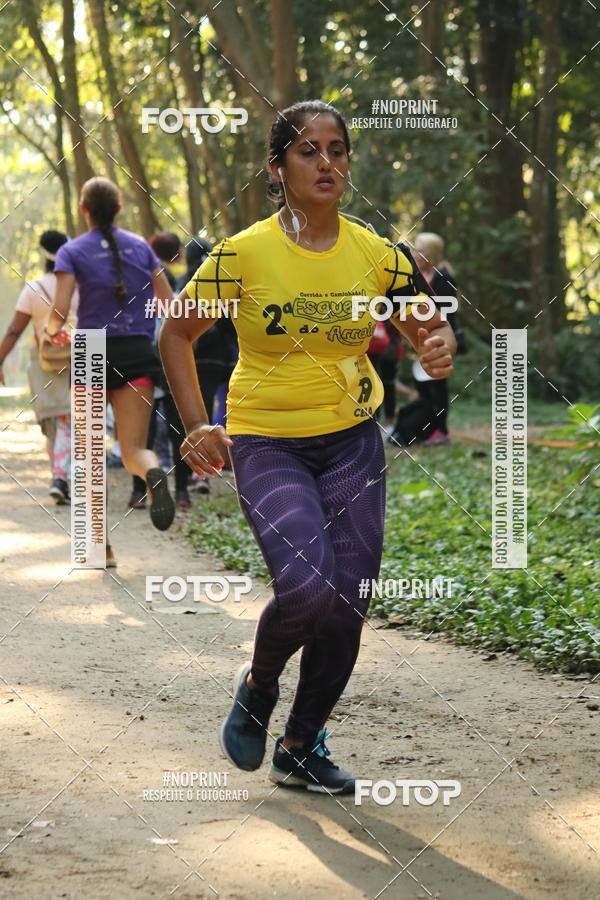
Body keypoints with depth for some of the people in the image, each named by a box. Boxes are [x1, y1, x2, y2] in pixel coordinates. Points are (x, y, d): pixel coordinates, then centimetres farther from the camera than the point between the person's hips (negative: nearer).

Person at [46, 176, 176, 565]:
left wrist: (55, 331, 13)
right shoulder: (141, 247, 8)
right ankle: (154, 472, -38)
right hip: (137, 353, 2)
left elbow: (59, 312, -10)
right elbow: (171, 307, 6)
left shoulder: (73, 251, -1)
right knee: (133, 449, 0)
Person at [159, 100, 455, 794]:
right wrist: (196, 426, -6)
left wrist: (439, 348, -13)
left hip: (353, 442, 4)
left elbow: (427, 324, 12)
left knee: (346, 605, 1)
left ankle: (300, 748, 21)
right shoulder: (243, 254, -10)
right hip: (266, 443, -4)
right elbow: (175, 334, 1)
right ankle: (257, 684, 10)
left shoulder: (376, 255, -2)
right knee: (305, 585, -23)